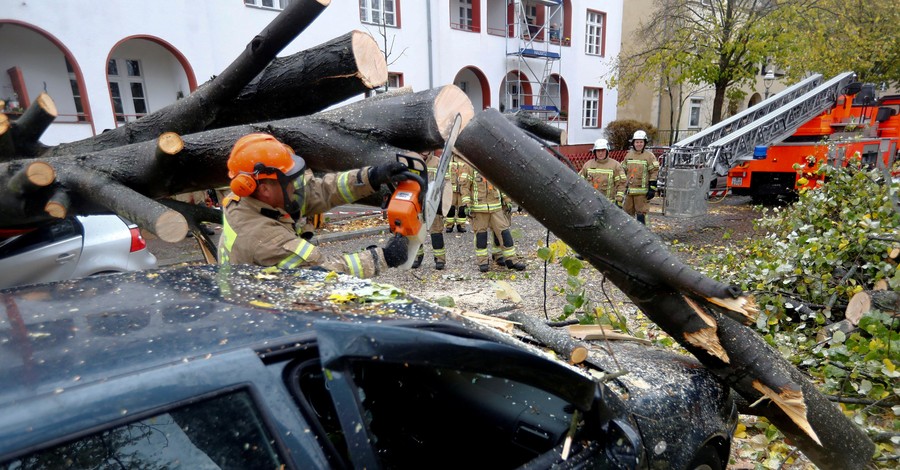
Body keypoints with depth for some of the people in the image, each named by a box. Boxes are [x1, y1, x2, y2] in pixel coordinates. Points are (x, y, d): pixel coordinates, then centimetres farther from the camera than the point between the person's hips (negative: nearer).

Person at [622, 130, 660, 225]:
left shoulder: (649, 156, -3)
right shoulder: (628, 155, 12)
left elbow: (654, 173, -6)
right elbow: (624, 172, 19)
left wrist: (652, 189, -12)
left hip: (642, 191, -5)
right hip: (629, 190, 5)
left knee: (641, 213, -3)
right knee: (628, 212, 11)